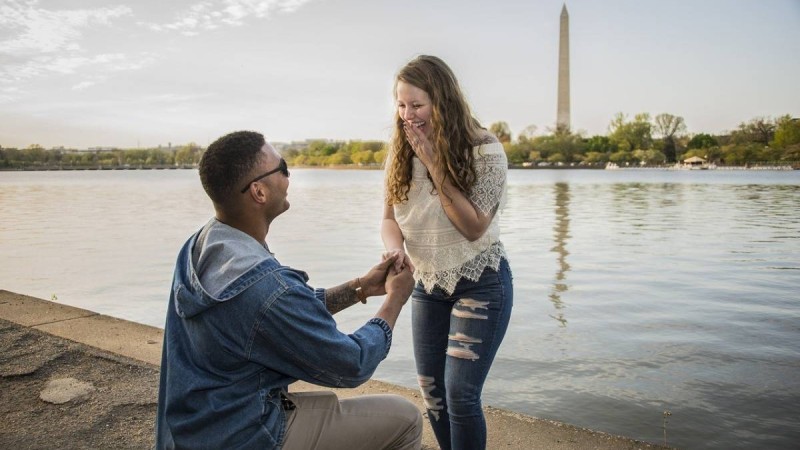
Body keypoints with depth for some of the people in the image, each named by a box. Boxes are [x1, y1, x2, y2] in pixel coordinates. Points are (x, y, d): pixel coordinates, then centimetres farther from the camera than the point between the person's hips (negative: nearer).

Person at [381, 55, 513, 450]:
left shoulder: (485, 151, -16)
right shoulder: (401, 153, -2)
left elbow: (474, 227, -19)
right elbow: (390, 218, 0)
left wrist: (435, 165, -25)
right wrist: (395, 250, -23)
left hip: (479, 284, -5)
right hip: (427, 285, 5)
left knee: (461, 395, -7)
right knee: (431, 394, 12)